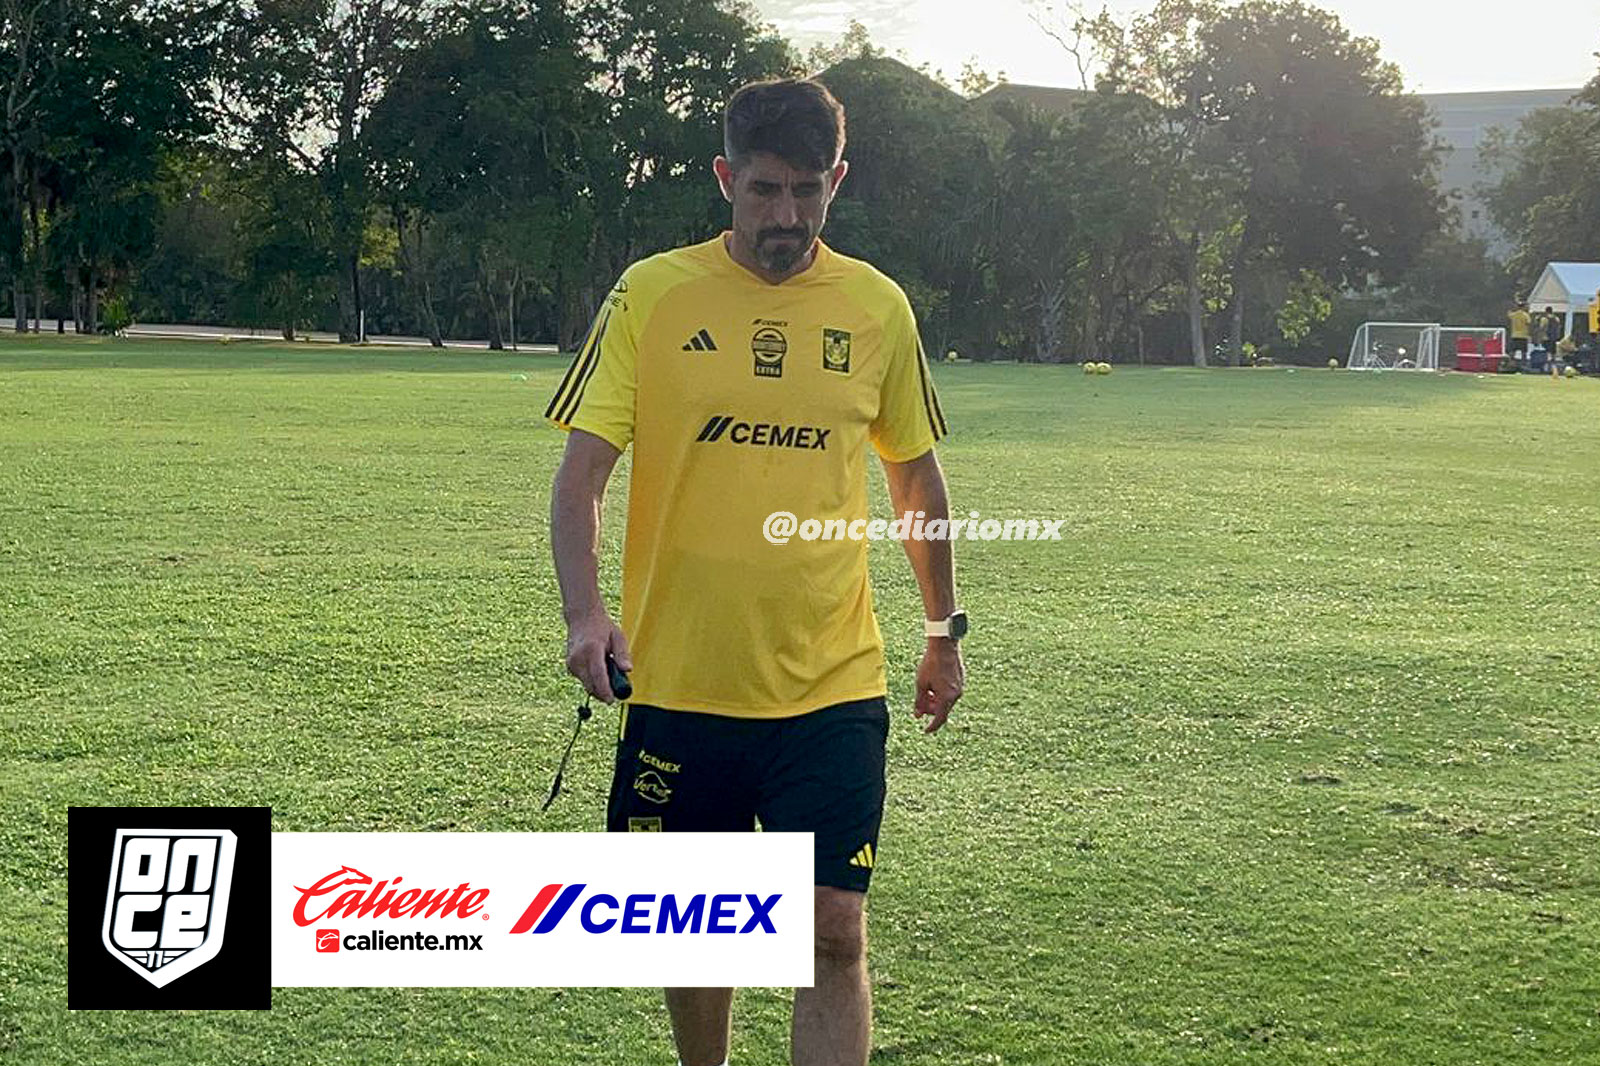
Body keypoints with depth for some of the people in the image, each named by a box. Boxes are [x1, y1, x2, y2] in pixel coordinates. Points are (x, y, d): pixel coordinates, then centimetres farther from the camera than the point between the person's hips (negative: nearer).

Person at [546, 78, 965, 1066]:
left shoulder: (879, 306, 3)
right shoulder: (652, 294, -3)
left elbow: (917, 473, 16)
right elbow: (582, 469, -6)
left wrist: (945, 631, 19)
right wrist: (586, 612, -22)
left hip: (833, 688, 0)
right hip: (678, 680, 0)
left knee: (834, 935, -7)